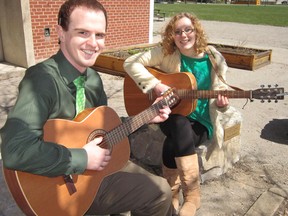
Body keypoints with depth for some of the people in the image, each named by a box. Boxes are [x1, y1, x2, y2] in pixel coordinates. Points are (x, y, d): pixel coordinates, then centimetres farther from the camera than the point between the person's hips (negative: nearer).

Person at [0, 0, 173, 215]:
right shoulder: (43, 78, -26)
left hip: (97, 165, 8)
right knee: (160, 192, -5)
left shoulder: (93, 78, 0)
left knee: (158, 186, 18)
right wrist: (83, 158, -30)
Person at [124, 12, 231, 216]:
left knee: (173, 143, -31)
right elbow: (131, 63, -10)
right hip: (171, 114, 1)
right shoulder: (166, 52, -4)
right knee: (181, 126, -35)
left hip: (201, 121, 0)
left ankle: (172, 194, -9)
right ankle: (192, 194, -24)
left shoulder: (214, 59, -2)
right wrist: (156, 85, -22)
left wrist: (222, 103, -20)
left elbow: (222, 91, 5)